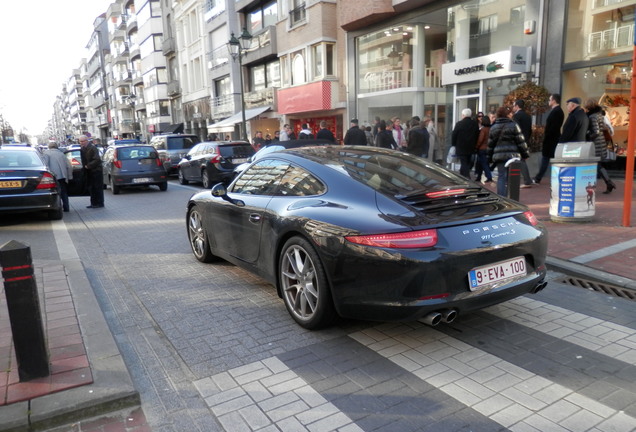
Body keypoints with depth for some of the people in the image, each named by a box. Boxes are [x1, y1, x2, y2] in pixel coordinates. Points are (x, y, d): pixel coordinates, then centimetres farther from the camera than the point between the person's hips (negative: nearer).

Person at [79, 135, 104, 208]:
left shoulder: (92, 148, -15)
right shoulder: (83, 149, 10)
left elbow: (97, 160, -21)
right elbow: (84, 160, 17)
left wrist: (88, 166, -18)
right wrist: (84, 166, 2)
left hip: (96, 171, -8)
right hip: (89, 171, 8)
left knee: (97, 188, -2)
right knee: (91, 188, 11)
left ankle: (99, 203, 4)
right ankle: (93, 203, 18)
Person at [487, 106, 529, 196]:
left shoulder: (493, 128, 9)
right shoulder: (513, 125, -3)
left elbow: (490, 144, 13)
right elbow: (521, 141, -3)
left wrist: (490, 158, 19)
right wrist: (525, 153, 5)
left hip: (499, 156, 3)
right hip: (512, 155, -3)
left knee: (502, 177, 3)